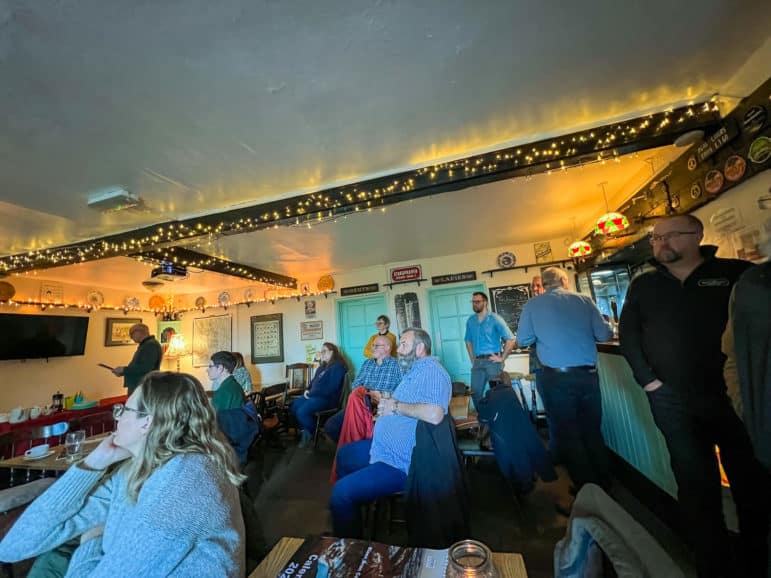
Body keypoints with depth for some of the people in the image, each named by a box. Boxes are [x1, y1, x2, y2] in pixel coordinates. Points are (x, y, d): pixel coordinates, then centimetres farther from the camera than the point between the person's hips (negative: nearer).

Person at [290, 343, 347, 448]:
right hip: (315, 395, 10)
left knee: (302, 412, -23)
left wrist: (311, 393, -15)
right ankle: (305, 430, 9)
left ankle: (313, 433, 3)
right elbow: (314, 381, 25)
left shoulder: (338, 367, -13)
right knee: (293, 407, -5)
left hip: (327, 398, -10)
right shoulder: (323, 366, 19)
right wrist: (308, 390, 3)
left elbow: (330, 388, -20)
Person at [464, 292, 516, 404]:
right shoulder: (470, 321, 9)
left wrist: (502, 358, -10)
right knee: (475, 393, 9)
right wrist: (472, 359, 12)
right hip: (477, 362, 5)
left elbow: (510, 339, -11)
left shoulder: (495, 319, -7)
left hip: (492, 361, -5)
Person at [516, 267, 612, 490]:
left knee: (567, 434, 12)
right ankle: (604, 484, 35)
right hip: (588, 374, 3)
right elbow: (604, 334, 3)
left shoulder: (532, 305, -2)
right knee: (592, 430, 20)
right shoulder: (583, 300, 2)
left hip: (557, 377, -3)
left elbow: (523, 339, 1)